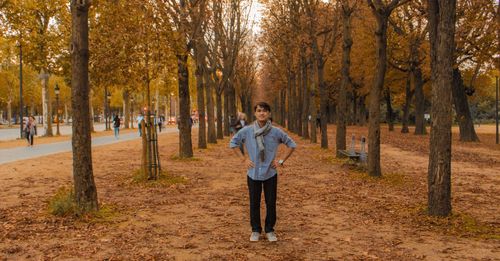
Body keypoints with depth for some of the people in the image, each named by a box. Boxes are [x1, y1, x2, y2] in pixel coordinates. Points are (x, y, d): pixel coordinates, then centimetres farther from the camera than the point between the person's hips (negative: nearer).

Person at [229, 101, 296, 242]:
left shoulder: (276, 132, -8)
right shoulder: (246, 131, -8)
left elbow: (292, 145, 4)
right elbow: (233, 143, 7)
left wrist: (281, 161, -3)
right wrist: (243, 159, -1)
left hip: (270, 173, 0)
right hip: (253, 173, 0)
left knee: (271, 203, 7)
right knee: (254, 203, 9)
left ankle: (269, 230, 23)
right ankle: (255, 230, 24)